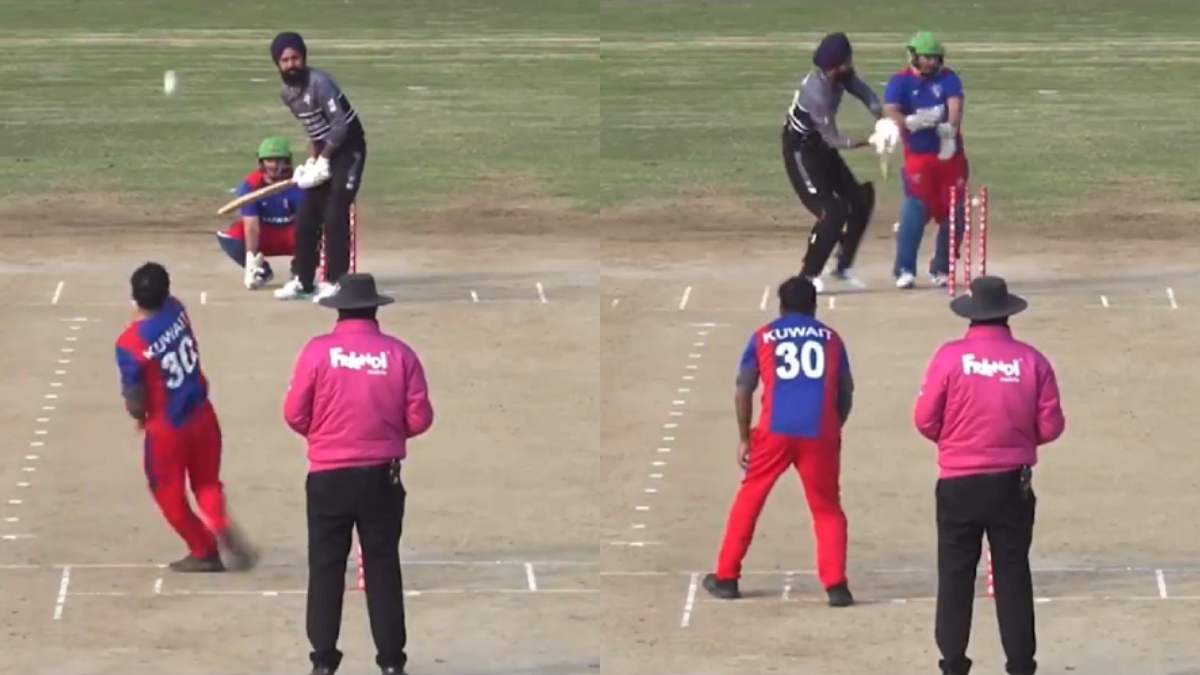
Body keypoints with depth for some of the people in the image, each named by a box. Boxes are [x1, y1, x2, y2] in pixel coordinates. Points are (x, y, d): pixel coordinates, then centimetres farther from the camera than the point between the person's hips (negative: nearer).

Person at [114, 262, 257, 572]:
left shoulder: (130, 344, -25)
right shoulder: (176, 311, -9)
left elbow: (134, 401, -20)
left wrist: (139, 415, 4)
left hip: (166, 429, -5)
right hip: (202, 416, 5)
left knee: (169, 494, 18)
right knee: (207, 484, 19)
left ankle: (204, 551, 28)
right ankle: (222, 529, -7)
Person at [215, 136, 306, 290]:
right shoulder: (250, 184, -20)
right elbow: (251, 224, -26)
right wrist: (251, 258, -36)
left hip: (291, 234, -1)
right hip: (264, 237, 1)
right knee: (227, 238, -26)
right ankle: (261, 271, -4)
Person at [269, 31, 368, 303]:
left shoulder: (319, 83, -21)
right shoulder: (287, 93, 4)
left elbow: (340, 125, -23)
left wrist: (322, 160, -19)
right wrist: (311, 161, 4)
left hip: (348, 149, -8)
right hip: (325, 152, 8)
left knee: (334, 216, -13)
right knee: (306, 217, 8)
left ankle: (334, 282, -9)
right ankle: (302, 281, 17)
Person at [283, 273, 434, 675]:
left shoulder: (317, 351, -8)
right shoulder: (399, 354, -4)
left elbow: (294, 414, -6)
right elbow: (419, 418, -3)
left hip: (328, 476, -1)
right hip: (381, 476, 1)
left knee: (326, 567, 8)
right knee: (382, 567, 8)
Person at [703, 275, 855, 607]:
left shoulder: (763, 337, 13)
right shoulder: (830, 338, 16)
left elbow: (743, 390, 7)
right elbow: (846, 393, 14)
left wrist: (744, 438, 14)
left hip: (774, 430, 0)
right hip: (819, 432, 0)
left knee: (748, 500, 14)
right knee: (827, 509, 10)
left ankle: (726, 578, 17)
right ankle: (836, 586, -3)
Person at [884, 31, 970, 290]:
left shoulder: (947, 78, 2)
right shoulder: (900, 81, -3)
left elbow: (955, 104, -14)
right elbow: (890, 110, -18)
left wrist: (950, 130, -33)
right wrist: (909, 122, -40)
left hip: (950, 154, 3)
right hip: (918, 155, -3)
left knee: (954, 212, 3)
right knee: (916, 208, -18)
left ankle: (941, 269, 18)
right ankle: (904, 269, -15)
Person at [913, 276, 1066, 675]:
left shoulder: (950, 357, -9)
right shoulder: (1031, 361, -5)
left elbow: (925, 420, -6)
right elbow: (1051, 427, -2)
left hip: (959, 483, -1)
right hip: (1012, 482, 1)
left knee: (956, 574, 8)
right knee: (1012, 573, 8)